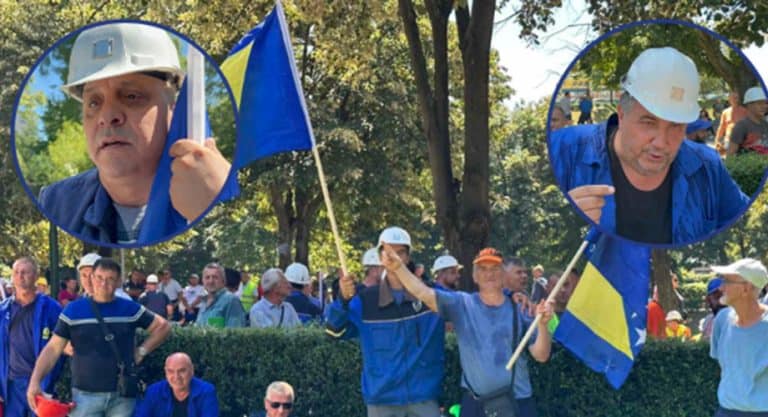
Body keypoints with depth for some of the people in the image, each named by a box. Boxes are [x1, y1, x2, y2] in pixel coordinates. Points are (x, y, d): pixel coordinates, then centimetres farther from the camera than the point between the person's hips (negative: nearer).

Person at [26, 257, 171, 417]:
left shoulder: (130, 309, 5)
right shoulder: (74, 310, 1)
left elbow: (162, 326, 16)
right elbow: (53, 349, 1)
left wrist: (142, 351, 5)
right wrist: (35, 381, -9)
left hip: (122, 396, 1)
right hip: (86, 395, -1)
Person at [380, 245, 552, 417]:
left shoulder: (518, 310, 1)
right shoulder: (461, 304, 0)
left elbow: (541, 355, -3)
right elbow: (423, 293, -15)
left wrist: (542, 324, -22)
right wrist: (398, 267, -32)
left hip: (518, 402, 0)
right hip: (476, 403, 0)